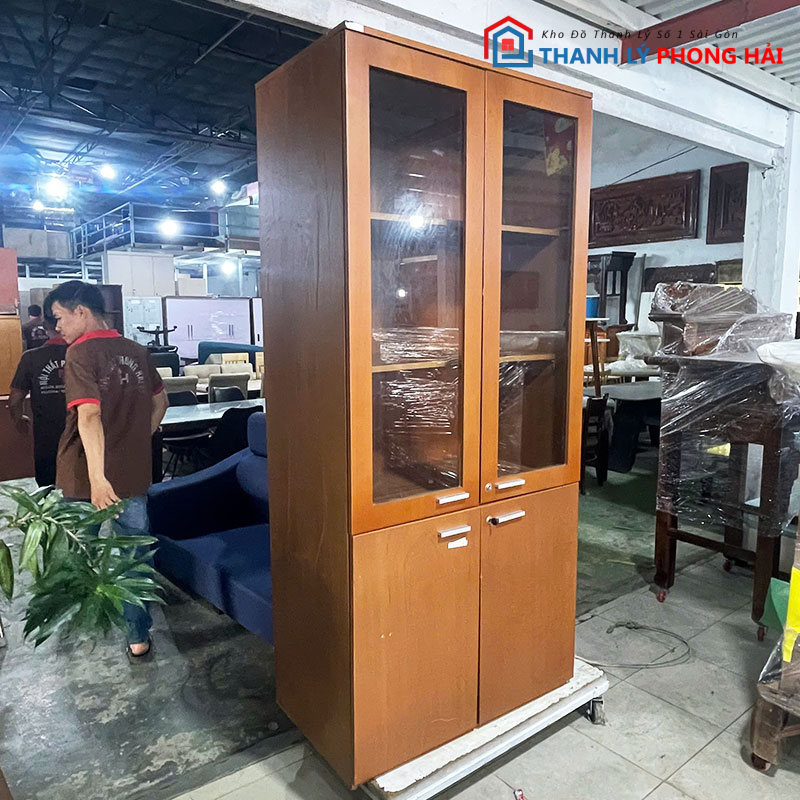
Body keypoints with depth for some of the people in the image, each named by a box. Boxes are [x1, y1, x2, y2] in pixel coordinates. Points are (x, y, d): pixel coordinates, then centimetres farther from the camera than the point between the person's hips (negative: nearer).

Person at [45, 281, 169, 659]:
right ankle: (138, 635, 18)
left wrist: (97, 477, -33)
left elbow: (89, 414, -27)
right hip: (134, 474, 4)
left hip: (85, 477, -4)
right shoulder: (137, 352, 5)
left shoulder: (80, 353, -14)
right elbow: (160, 401, 18)